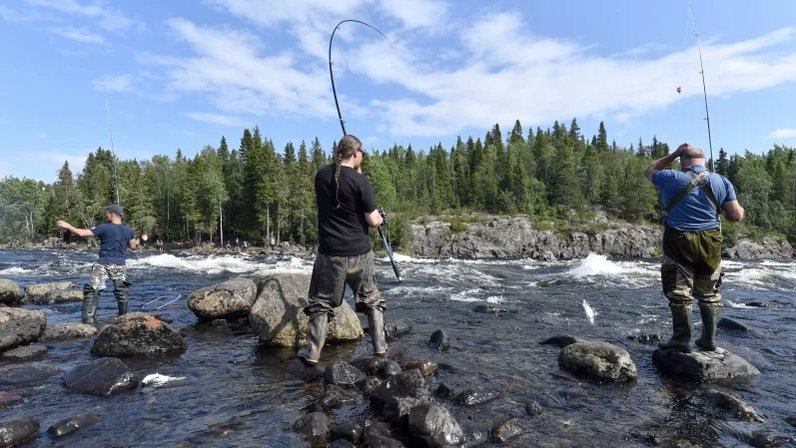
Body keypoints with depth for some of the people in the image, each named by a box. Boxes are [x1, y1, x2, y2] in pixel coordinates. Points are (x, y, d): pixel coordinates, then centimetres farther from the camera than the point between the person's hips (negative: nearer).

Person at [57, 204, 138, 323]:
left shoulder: (103, 228, -7)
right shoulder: (129, 231, 2)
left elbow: (82, 233, -6)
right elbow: (133, 246, 10)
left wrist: (68, 226, 8)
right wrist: (137, 242, 32)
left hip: (103, 263, -3)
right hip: (120, 264, 3)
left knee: (92, 290, 4)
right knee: (121, 291, 12)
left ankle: (88, 317, -4)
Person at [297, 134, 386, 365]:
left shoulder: (322, 175, 1)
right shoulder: (360, 181, -12)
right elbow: (373, 221, -9)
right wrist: (379, 218, 13)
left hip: (330, 252, 2)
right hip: (359, 252, -2)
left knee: (321, 303, 13)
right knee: (372, 299, 16)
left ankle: (312, 353, 15)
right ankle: (380, 347, 21)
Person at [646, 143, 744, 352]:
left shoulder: (672, 178, -5)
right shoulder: (722, 182, 3)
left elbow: (650, 171, 16)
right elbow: (737, 215, 1)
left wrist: (673, 155, 15)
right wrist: (739, 207, 23)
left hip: (679, 242, -3)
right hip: (711, 244, 4)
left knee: (679, 292, 2)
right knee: (709, 293, 14)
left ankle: (682, 339, 4)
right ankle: (709, 340, 23)